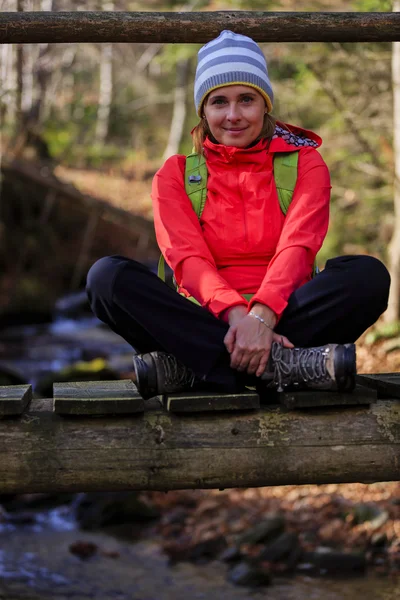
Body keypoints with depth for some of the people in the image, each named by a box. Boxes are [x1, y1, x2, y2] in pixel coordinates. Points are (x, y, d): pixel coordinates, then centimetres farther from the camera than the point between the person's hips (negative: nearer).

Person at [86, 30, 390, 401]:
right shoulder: (175, 174, 12)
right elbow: (188, 258, -4)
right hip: (206, 319, 0)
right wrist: (236, 314, -26)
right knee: (107, 276, -26)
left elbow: (296, 246, -6)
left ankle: (193, 367, -33)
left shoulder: (305, 164, 12)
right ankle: (280, 363, -37)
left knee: (368, 274, -28)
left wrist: (262, 316, -27)